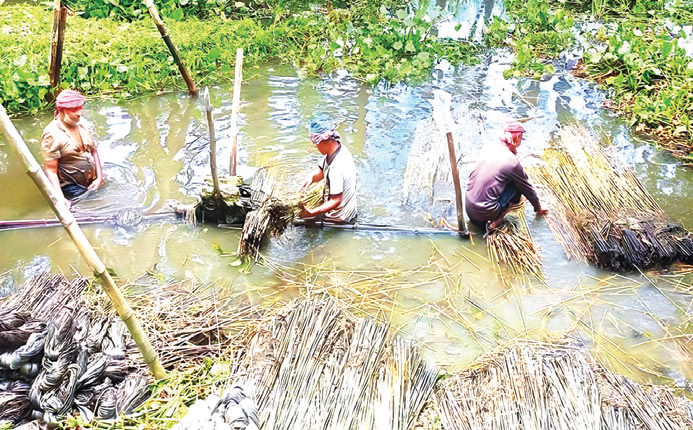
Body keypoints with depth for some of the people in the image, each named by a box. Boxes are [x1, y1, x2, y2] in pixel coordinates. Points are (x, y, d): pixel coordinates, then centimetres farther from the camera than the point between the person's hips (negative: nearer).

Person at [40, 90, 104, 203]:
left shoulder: (82, 123, 4)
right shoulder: (52, 135, -17)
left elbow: (94, 150, 12)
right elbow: (51, 171, -18)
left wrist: (99, 177, 0)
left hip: (92, 183, 7)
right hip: (71, 188, -6)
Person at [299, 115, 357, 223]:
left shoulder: (336, 167, -33)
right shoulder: (339, 148, -4)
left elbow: (336, 201, -32)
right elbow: (320, 171, 8)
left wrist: (311, 213, -33)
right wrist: (311, 178, -12)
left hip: (339, 218, -9)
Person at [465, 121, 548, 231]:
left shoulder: (490, 149, 7)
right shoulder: (512, 162, -11)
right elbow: (528, 189, 4)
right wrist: (538, 208, 24)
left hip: (468, 208, 6)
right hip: (485, 213, -6)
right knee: (518, 187, 8)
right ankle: (495, 222, -1)